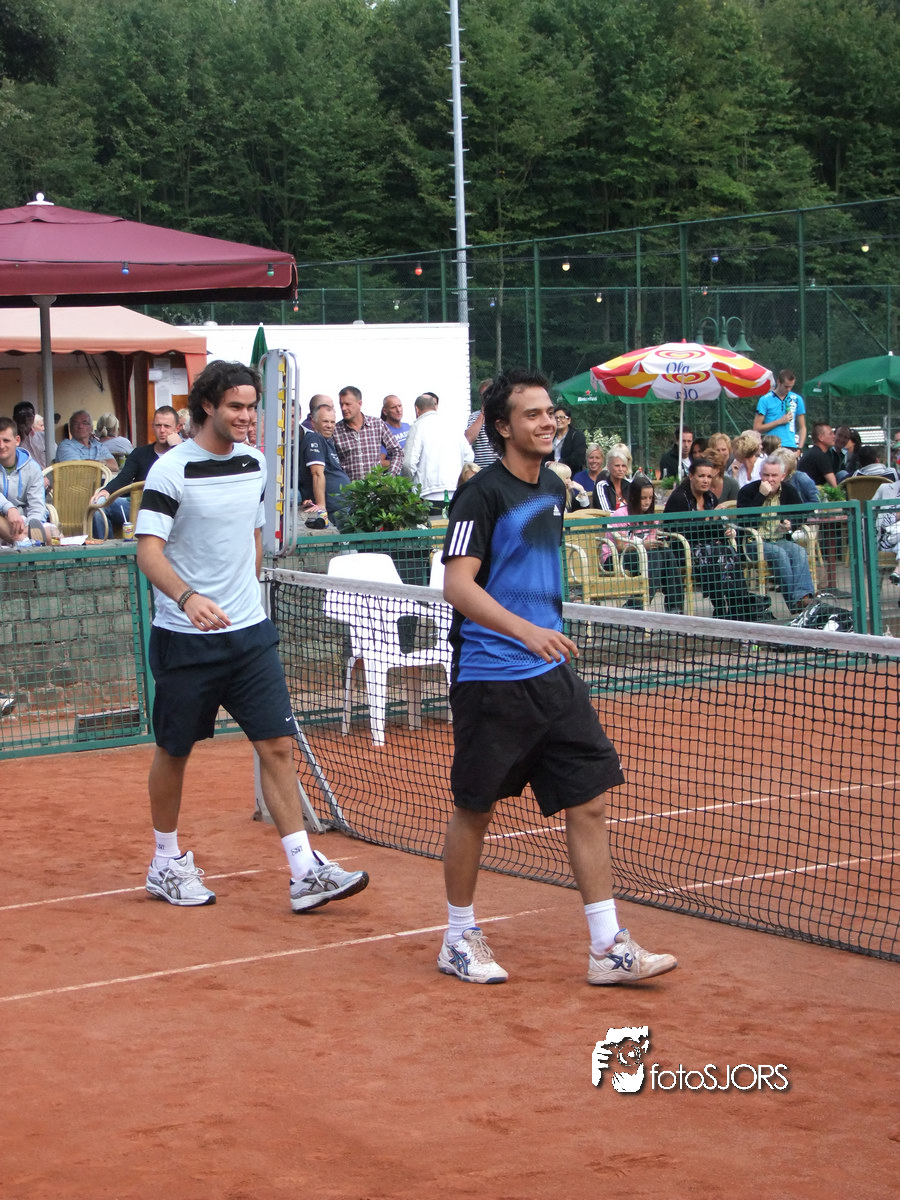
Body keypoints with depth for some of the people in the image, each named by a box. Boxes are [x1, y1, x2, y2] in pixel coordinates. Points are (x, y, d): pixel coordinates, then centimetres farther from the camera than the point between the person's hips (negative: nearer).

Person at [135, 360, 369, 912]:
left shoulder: (255, 463, 7)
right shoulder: (172, 470, -11)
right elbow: (150, 551, -18)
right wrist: (187, 597, -35)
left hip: (250, 633, 5)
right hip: (186, 638, -5)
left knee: (278, 746, -3)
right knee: (175, 751, 9)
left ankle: (306, 871, -3)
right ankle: (167, 863, 27)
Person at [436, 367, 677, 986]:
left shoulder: (554, 488, 12)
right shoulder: (483, 494, -12)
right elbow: (458, 586, -20)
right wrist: (526, 631, -32)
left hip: (554, 676, 7)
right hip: (491, 676, -7)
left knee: (589, 801, 2)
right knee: (476, 809, 6)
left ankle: (609, 947, 6)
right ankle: (460, 939, 22)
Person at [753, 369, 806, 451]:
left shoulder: (797, 399, 13)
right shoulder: (765, 400, 4)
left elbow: (802, 427, 17)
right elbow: (757, 428, -1)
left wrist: (799, 448, 4)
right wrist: (780, 421, -6)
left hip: (791, 447, 2)